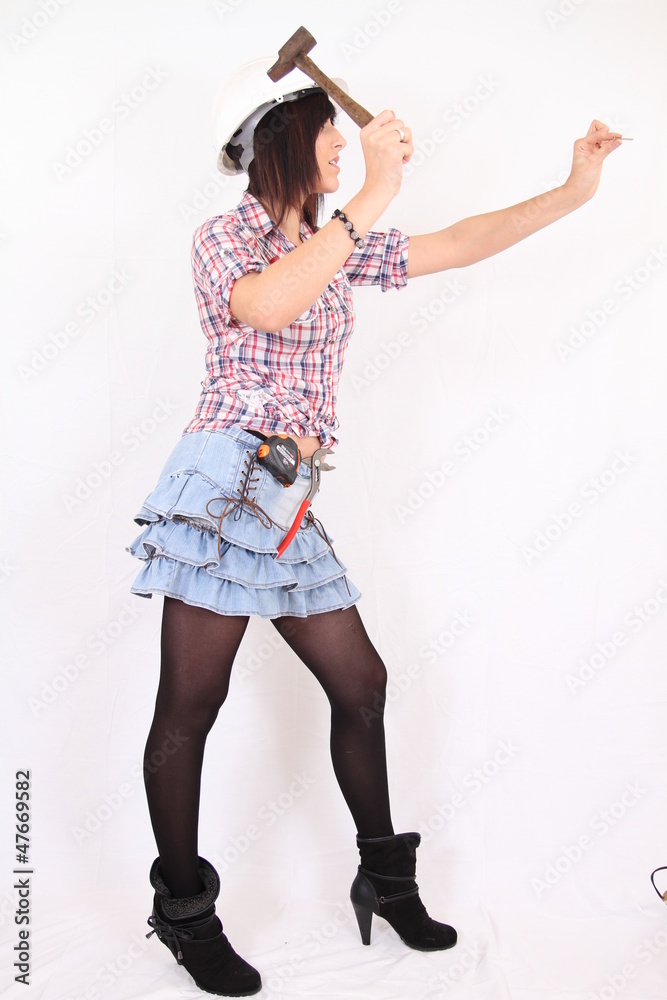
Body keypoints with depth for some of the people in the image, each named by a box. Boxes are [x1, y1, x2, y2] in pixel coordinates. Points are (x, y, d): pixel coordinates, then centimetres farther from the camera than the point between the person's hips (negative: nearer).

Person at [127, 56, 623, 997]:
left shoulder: (334, 244, 16)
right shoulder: (223, 239, -4)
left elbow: (457, 244, 17)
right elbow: (268, 306, -26)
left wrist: (572, 191, 14)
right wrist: (374, 194, -25)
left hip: (290, 501, 7)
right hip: (222, 486, -7)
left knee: (360, 683, 10)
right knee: (190, 707, 0)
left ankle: (385, 877, 28)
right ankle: (184, 911, 17)